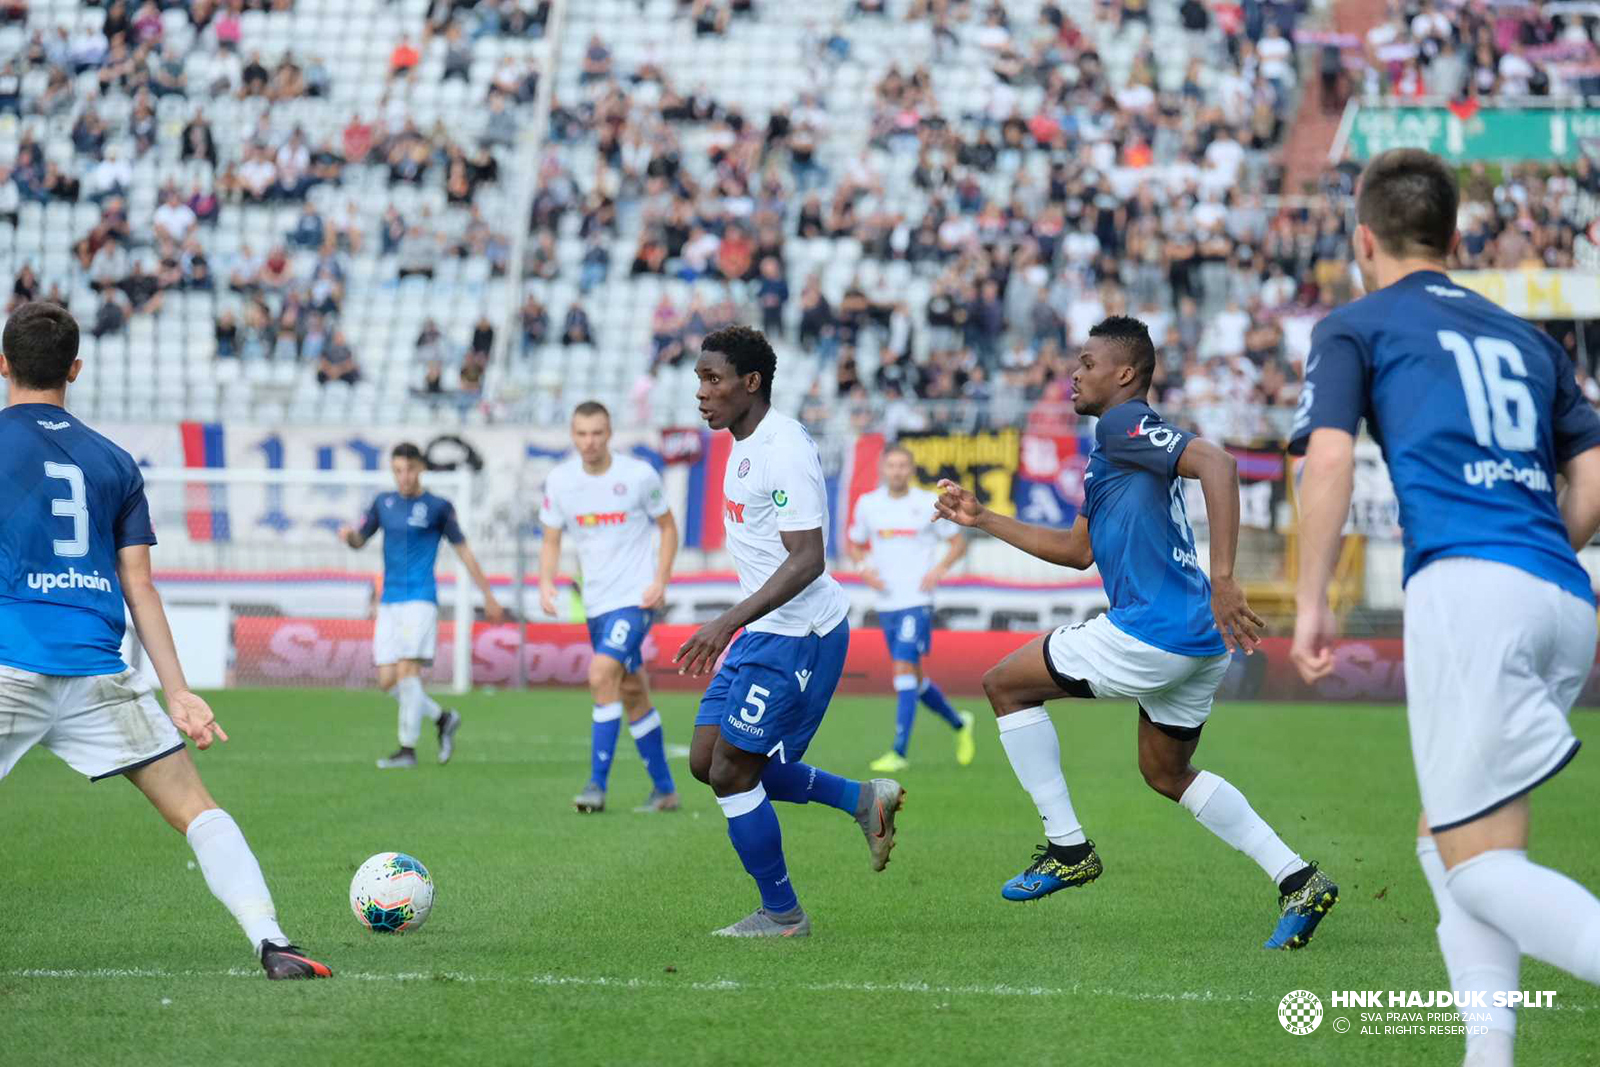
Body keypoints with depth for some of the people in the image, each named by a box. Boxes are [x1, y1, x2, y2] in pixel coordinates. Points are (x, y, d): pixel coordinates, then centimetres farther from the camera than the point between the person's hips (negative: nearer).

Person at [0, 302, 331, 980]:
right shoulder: (114, 463, 13)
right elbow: (139, 588, 10)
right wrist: (178, 694, 10)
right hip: (97, 671, 3)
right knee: (195, 810, 7)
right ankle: (270, 942, -5)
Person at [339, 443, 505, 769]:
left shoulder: (438, 507, -1)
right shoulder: (384, 502, 12)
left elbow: (463, 551, 4)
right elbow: (360, 540, 19)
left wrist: (488, 596, 7)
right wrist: (349, 535, -7)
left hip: (420, 599, -5)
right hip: (390, 602, 5)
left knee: (408, 671, -16)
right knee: (387, 680, 0)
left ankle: (408, 749, -10)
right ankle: (442, 718, 20)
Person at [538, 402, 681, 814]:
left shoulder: (639, 475, -9)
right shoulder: (560, 481, 1)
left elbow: (668, 527, 3)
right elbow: (551, 540, 9)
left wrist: (660, 581, -9)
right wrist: (546, 582, -9)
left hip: (635, 598, -5)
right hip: (596, 603, 5)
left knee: (602, 675, -22)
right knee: (631, 693, 11)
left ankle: (597, 784, -19)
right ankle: (664, 789, 22)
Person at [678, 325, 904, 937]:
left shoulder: (784, 450, -20)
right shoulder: (744, 445, 12)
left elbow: (807, 560, -26)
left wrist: (729, 623, -32)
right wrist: (737, 626, 27)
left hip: (797, 634, -10)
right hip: (764, 632, 10)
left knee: (732, 772, -5)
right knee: (708, 761, 9)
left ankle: (781, 915, 10)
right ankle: (863, 800, 18)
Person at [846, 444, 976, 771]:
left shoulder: (929, 503, -3)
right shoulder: (867, 504, 6)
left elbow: (958, 543, 5)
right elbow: (853, 544, 19)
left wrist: (939, 569, -12)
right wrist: (864, 567, -2)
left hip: (917, 601, -5)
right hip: (886, 604, 5)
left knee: (904, 670, -16)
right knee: (914, 680, 11)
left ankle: (899, 753, -16)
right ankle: (959, 723, 35)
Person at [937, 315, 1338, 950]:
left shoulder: (1123, 423, -8)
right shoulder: (1116, 443, 23)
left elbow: (1216, 464, -25)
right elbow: (1078, 550, 31)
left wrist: (1222, 578, -32)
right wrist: (981, 519, 30)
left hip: (1153, 630, -10)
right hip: (1198, 639, 10)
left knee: (1006, 685, 5)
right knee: (1166, 773, 24)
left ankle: (1068, 848, 6)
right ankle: (1297, 880, 13)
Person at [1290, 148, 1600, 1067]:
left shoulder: (1355, 328, 12)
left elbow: (1330, 457, -4)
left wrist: (1312, 601, -2)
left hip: (1467, 588, -6)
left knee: (1482, 865, -7)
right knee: (1449, 838, 16)